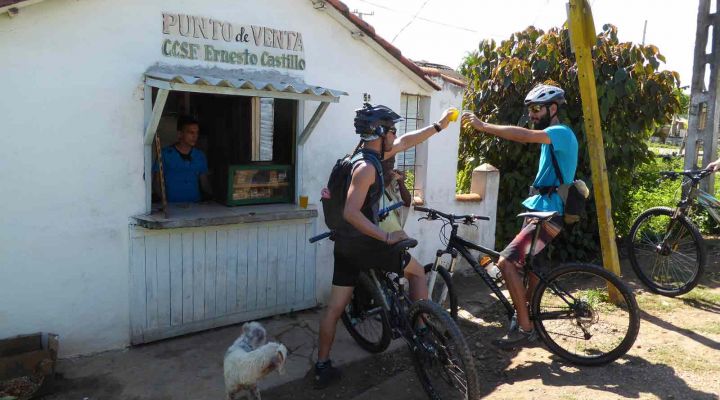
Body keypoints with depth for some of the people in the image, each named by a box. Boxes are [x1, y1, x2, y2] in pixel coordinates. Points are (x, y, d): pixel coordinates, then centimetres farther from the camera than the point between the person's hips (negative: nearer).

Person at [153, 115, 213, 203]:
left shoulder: (200, 156, 13)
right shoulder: (165, 154, 3)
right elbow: (157, 182, 4)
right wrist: (165, 201, -11)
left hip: (195, 204, 3)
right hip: (172, 205, -3)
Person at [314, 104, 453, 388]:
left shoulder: (366, 156, 10)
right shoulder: (366, 167, -20)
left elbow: (405, 142, 21)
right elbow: (351, 212, -28)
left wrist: (438, 126, 25)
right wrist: (387, 237, -25)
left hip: (345, 245, 9)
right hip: (363, 244, -9)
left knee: (335, 308, 10)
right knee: (417, 270, 11)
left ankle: (323, 367, 17)